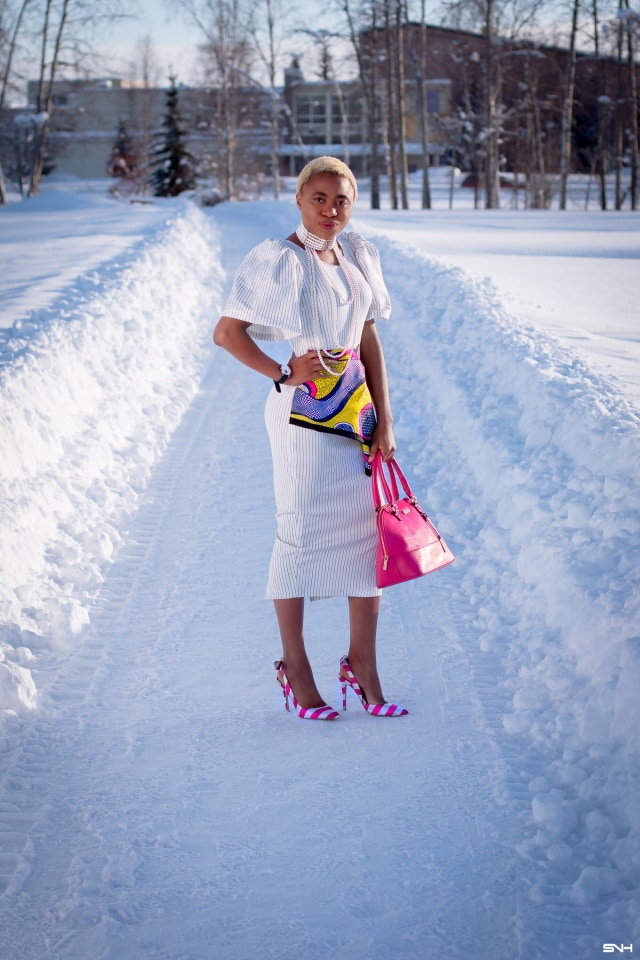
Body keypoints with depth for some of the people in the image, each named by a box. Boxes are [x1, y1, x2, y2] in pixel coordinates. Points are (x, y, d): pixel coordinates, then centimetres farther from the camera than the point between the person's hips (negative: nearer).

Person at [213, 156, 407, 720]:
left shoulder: (357, 256, 10)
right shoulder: (280, 261, -8)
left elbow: (369, 340, 10)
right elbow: (226, 332, -9)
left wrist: (383, 419, 5)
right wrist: (284, 373, -15)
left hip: (357, 411, 6)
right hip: (304, 414, -6)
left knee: (369, 528, 6)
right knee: (302, 531, 1)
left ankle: (363, 668, 16)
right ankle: (295, 668, 13)